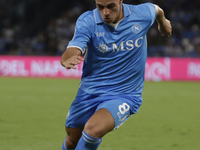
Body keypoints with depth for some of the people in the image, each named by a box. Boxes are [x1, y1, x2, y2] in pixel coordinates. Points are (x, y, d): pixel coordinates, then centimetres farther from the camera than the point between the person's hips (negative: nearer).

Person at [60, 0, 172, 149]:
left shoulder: (142, 14, -10)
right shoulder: (87, 21, -14)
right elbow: (73, 51, -29)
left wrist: (163, 22, 38)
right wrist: (67, 60, -54)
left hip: (125, 95, -2)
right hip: (89, 92, 2)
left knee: (93, 130, -29)